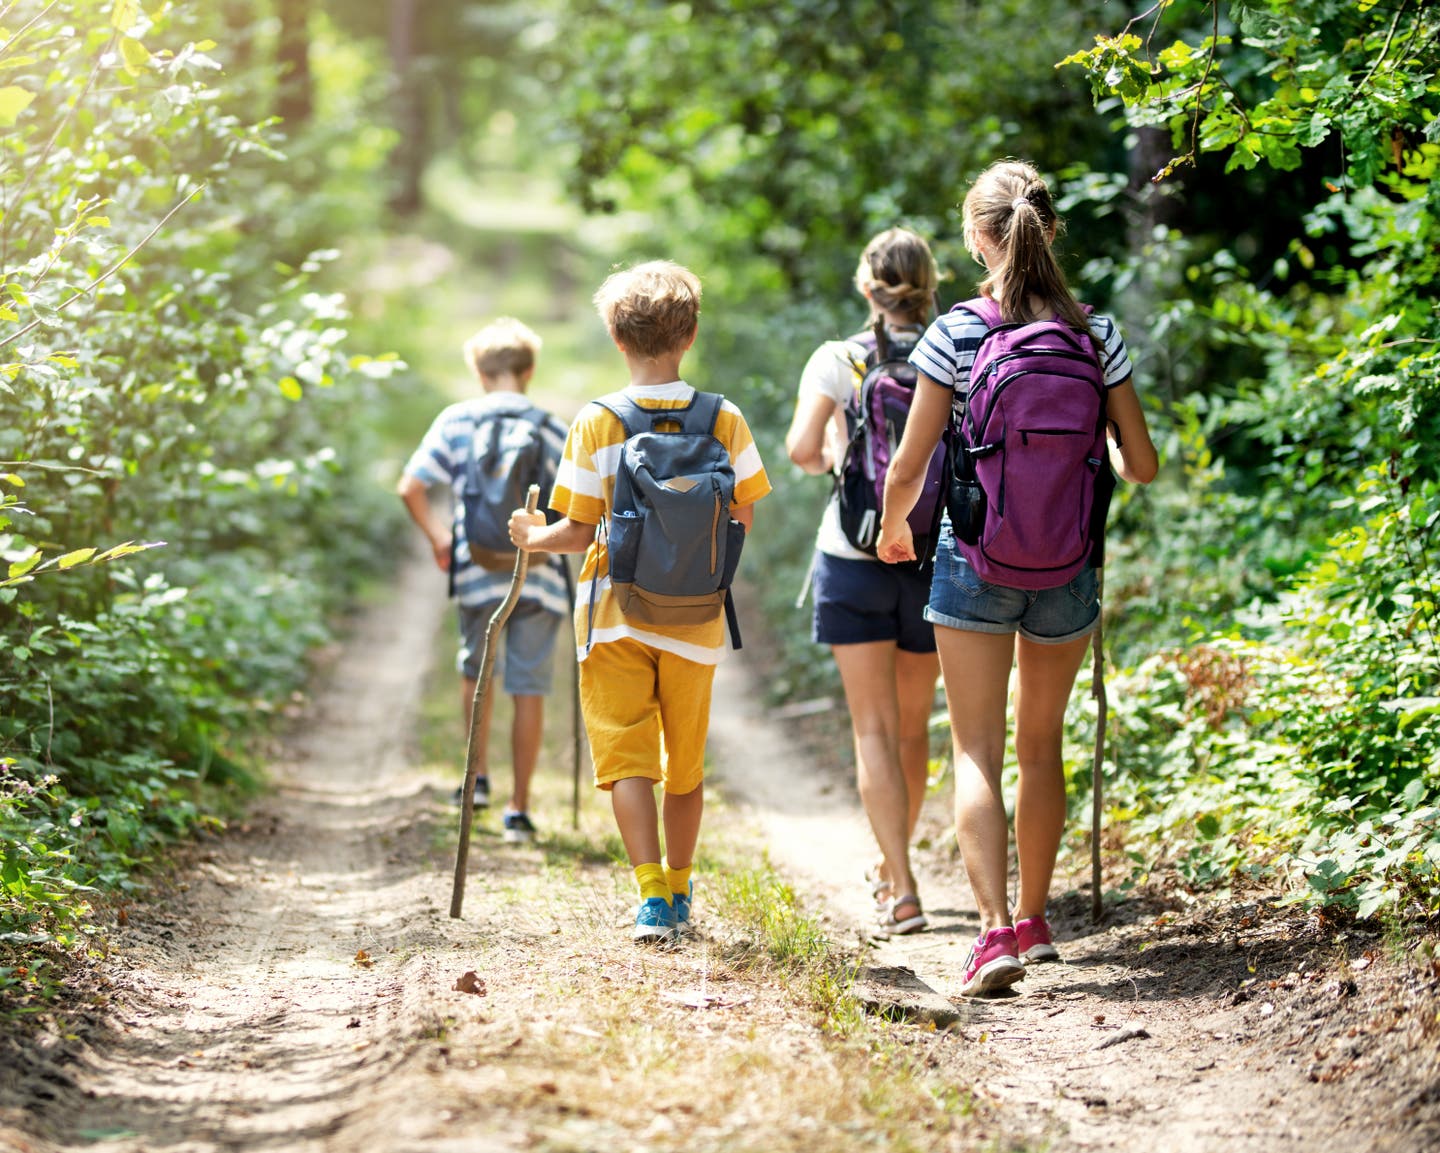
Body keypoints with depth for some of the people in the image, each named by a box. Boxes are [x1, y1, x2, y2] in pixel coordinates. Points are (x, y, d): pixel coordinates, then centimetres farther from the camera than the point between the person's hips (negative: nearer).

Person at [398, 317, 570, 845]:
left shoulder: (456, 420, 2)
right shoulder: (553, 429, 3)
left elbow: (411, 488, -3)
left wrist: (438, 537, 12)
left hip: (478, 572, 1)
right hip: (540, 576, 0)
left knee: (476, 672, 24)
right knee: (529, 689, 4)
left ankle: (479, 777, 24)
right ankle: (518, 808, 4)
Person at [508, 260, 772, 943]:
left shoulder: (597, 423, -8)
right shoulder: (724, 420, -3)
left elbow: (577, 533, -7)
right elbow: (743, 522, 3)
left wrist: (531, 537, 13)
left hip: (616, 612, -2)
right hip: (695, 618, 2)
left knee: (626, 756, 0)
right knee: (685, 761, 15)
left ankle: (653, 894, -14)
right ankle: (677, 895, 27)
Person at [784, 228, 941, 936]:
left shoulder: (837, 360, -4)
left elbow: (802, 447, -15)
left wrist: (829, 461, 6)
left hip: (854, 554, -2)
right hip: (934, 559, 2)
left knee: (875, 729, -1)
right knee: (913, 726, 18)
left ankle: (901, 891, -12)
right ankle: (892, 861, 35)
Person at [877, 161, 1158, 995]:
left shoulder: (954, 338, -10)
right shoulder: (1097, 337, -4)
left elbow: (909, 468, -7)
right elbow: (1142, 465, 0)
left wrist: (894, 529, 14)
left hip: (974, 561, -3)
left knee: (978, 753, 0)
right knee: (1042, 745, 18)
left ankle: (997, 928, -16)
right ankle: (1034, 919, 29)